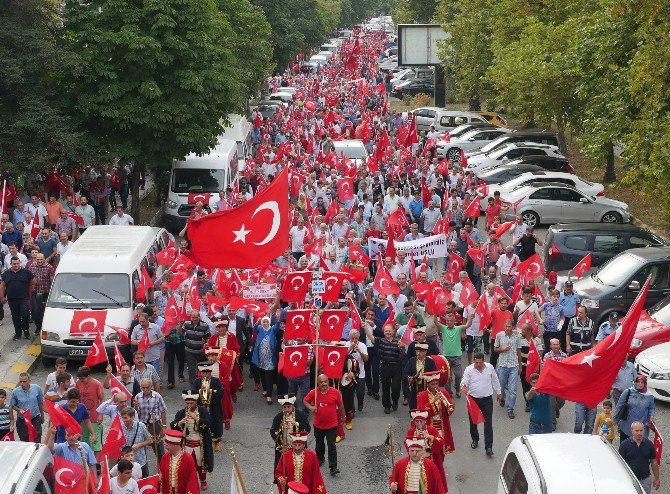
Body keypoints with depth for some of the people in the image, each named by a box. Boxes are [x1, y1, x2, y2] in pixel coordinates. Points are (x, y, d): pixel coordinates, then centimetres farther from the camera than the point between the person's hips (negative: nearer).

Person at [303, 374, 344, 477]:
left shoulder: (335, 392, -11)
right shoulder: (313, 393, -10)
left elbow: (340, 405, 2)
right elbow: (305, 400, 5)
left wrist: (343, 417, 13)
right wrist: (310, 407, -15)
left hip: (332, 425, -3)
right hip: (318, 425, 3)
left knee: (331, 446, -7)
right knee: (319, 444, 23)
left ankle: (333, 467, -4)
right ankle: (320, 458, 48)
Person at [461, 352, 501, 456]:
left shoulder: (490, 367, -1)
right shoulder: (469, 369, -7)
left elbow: (495, 381, 12)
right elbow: (464, 381, -11)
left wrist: (498, 393, 19)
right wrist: (463, 387, -35)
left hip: (487, 399, 0)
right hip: (473, 399, 0)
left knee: (488, 424, -5)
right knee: (473, 422, 14)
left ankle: (488, 447, -4)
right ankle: (475, 440, 39)